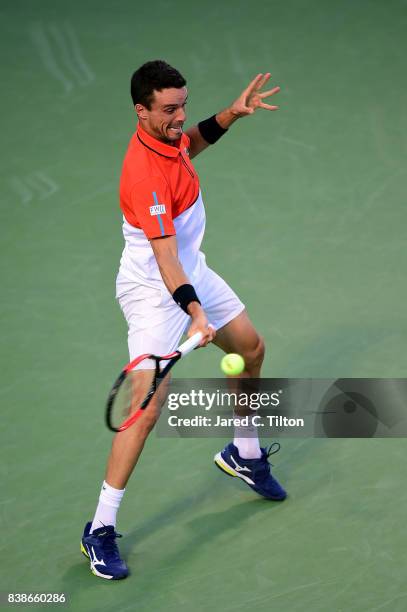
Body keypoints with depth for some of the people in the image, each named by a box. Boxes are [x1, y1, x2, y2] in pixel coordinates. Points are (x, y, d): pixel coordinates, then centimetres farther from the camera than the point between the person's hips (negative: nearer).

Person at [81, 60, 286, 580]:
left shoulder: (169, 134, -6)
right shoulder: (145, 175, -32)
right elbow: (164, 256, -38)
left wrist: (230, 115, 6)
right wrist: (194, 312, -49)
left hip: (192, 270, 10)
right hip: (154, 290, -9)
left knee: (251, 350, 23)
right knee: (147, 409, -16)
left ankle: (243, 454, 46)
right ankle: (100, 531, -8)